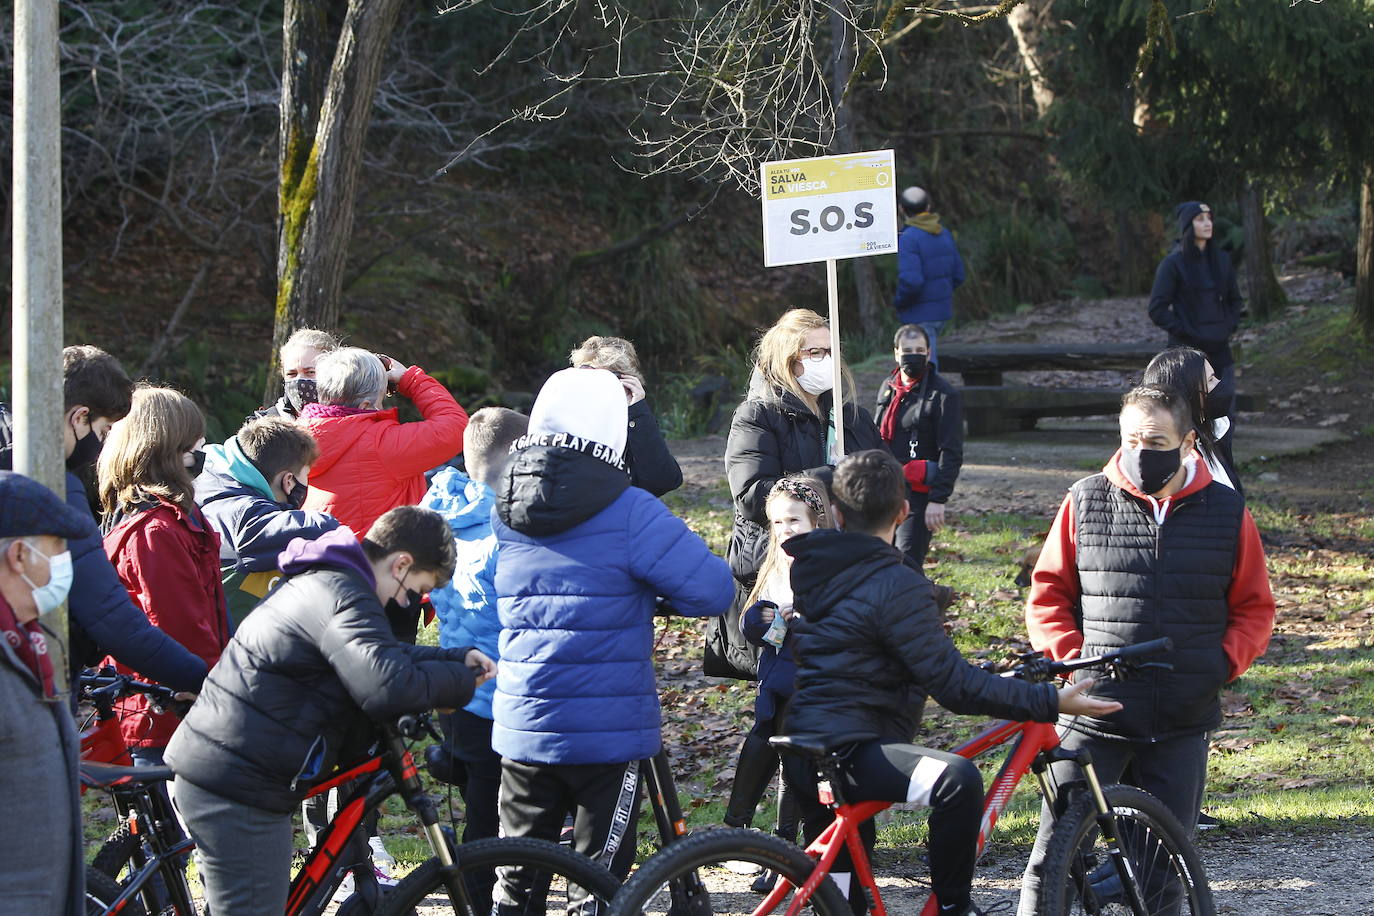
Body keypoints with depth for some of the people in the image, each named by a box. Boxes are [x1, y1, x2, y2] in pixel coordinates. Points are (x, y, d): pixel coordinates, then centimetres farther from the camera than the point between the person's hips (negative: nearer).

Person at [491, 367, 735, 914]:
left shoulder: (501, 514, 4)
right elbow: (713, 591, -13)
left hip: (520, 726, 5)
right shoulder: (627, 511, -13)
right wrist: (648, 591, 7)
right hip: (609, 732, -5)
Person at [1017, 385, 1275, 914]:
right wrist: (1069, 656, -6)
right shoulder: (1085, 503, 2)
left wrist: (1226, 662, -6)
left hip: (1182, 727, 1)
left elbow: (1254, 607, 11)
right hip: (1092, 719, -1)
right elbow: (1048, 593, 8)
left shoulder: (1226, 513, 3)